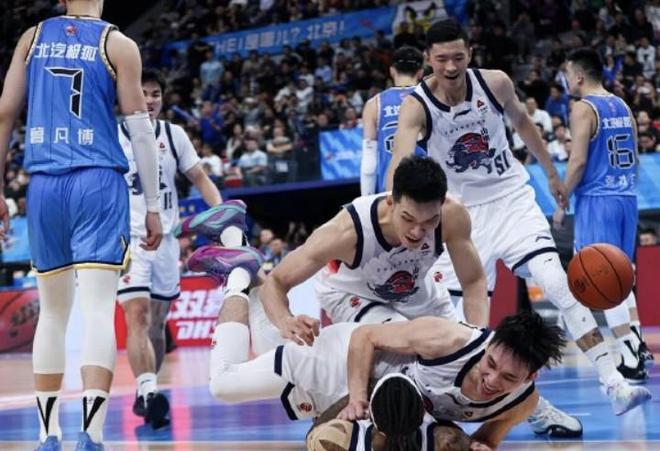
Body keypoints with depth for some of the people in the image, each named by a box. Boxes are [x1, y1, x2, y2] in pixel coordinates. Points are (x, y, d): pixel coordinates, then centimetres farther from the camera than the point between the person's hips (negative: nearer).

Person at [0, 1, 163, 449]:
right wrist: (153, 205, 2)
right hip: (98, 182, -4)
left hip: (45, 185, 4)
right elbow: (141, 130, -3)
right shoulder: (117, 45, 0)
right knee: (99, 310, -9)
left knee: (53, 312, 14)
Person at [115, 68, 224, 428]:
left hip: (165, 239, 4)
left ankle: (145, 392, 25)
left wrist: (220, 209, -7)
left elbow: (199, 177, 10)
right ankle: (148, 392, -30)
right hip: (127, 238, -4)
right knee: (137, 316, -19)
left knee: (157, 322, 11)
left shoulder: (174, 135, 8)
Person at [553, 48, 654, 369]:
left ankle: (630, 360, -10)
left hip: (596, 201, -8)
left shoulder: (583, 109, -9)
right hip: (627, 197, 8)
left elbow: (578, 161, -15)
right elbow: (635, 158, 17)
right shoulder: (623, 107, 13)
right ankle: (638, 345, 11)